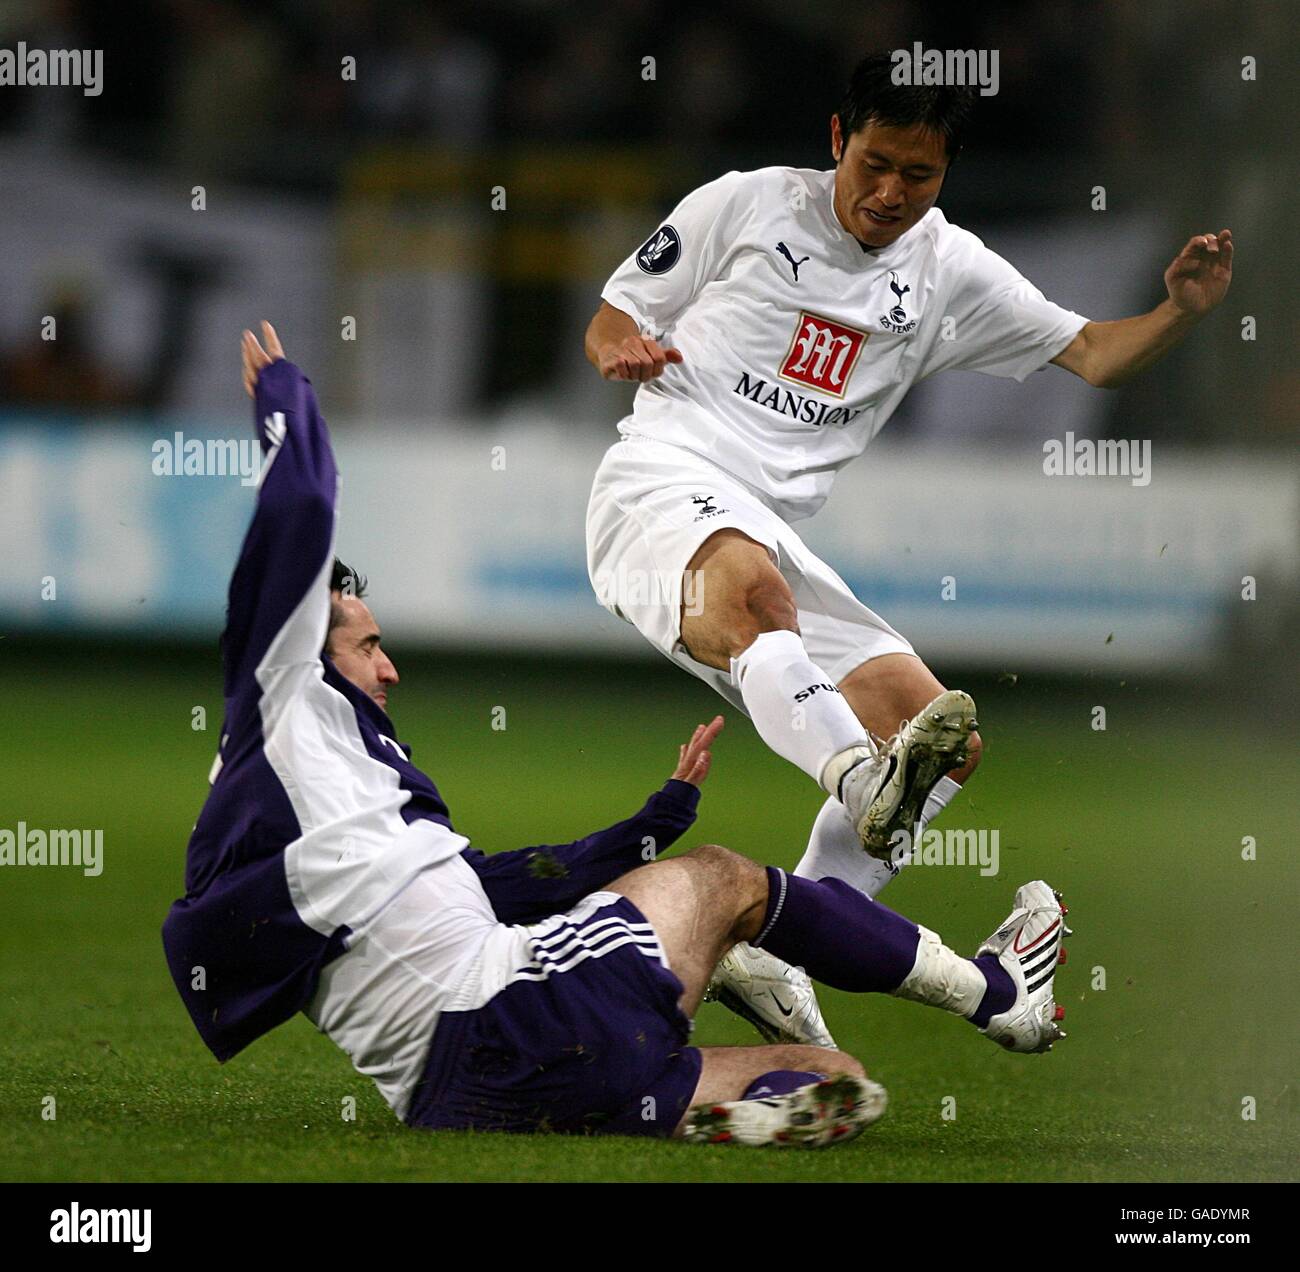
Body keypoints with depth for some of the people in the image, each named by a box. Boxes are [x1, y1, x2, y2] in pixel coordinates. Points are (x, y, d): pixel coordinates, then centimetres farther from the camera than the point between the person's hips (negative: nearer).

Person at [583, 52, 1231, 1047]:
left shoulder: (949, 270, 16)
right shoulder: (748, 204, 7)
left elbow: (1091, 356, 15)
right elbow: (612, 319, 14)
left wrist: (1182, 314, -6)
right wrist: (622, 349, -11)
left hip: (783, 536, 5)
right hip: (665, 481, -5)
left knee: (942, 736, -10)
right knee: (751, 586, -40)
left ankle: (771, 958, -14)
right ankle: (868, 787, -64)